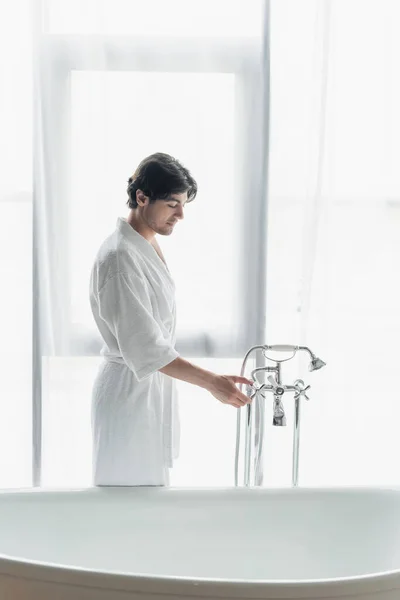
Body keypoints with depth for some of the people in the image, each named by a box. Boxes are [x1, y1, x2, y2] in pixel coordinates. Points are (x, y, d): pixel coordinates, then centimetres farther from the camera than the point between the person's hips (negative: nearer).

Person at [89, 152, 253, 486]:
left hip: (153, 384, 9)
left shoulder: (149, 246, 8)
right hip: (130, 389, -9)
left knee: (152, 483, 16)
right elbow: (144, 347, -27)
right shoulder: (120, 256, -22)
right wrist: (211, 382, -33)